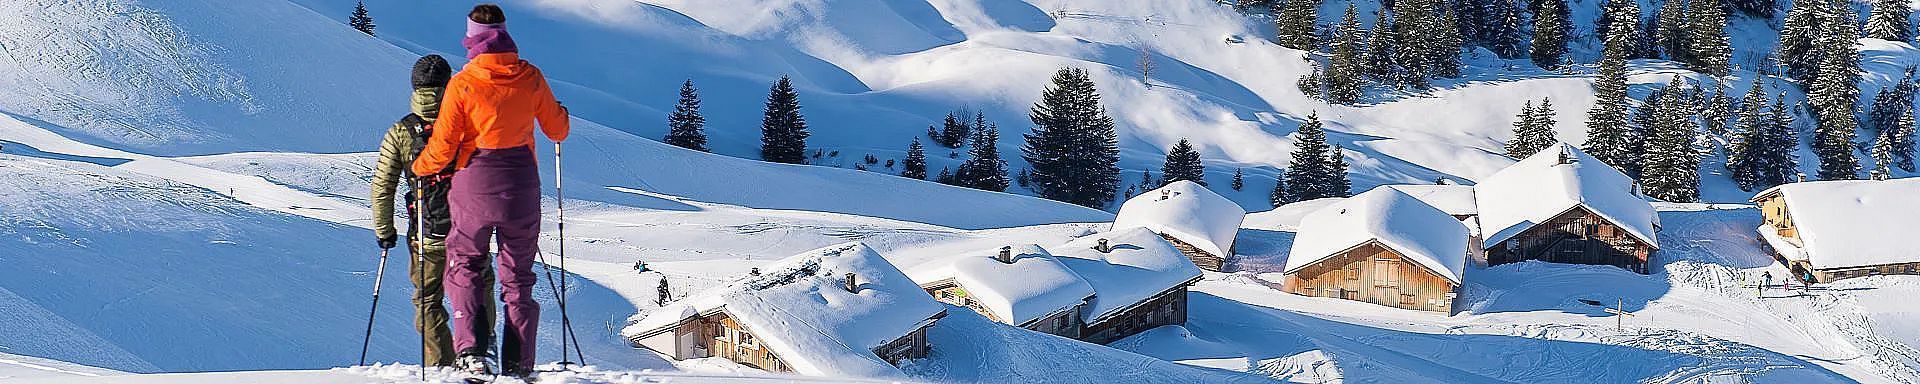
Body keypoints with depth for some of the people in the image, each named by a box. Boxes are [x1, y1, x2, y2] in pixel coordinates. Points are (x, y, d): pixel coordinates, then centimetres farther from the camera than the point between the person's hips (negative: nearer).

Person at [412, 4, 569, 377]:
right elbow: (557, 130, 8)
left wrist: (419, 168, 11)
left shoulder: (463, 83, -11)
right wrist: (561, 115, 31)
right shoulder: (531, 78, -4)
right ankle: (518, 364, 8)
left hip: (474, 185, -2)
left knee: (465, 266, 15)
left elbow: (443, 147, -9)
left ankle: (472, 350, -3)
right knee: (518, 276, 13)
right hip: (522, 186, 2)